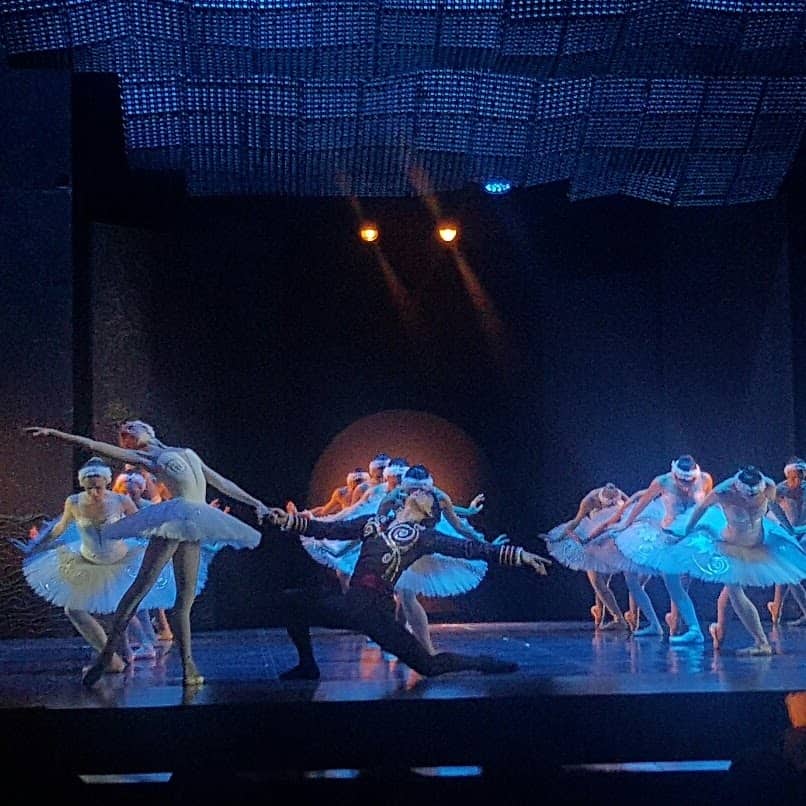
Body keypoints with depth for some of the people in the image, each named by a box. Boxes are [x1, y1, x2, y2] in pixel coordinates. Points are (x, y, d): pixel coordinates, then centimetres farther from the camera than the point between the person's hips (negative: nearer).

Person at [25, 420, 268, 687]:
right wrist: (54, 433, -7)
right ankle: (106, 655, -11)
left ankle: (188, 664, 3)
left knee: (186, 596, 3)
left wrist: (254, 502, 24)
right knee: (142, 584, -12)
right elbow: (96, 446, 2)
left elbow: (220, 482, 28)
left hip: (192, 525, 5)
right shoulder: (145, 457, 11)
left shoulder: (188, 452, 27)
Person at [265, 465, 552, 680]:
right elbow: (327, 529, 17)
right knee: (294, 601, -2)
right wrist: (289, 520, 8)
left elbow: (471, 548, 2)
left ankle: (483, 664, 19)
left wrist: (519, 555, -5)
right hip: (349, 602, 5)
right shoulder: (373, 522, 18)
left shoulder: (424, 536, 6)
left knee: (429, 665, -9)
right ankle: (308, 667, 12)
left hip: (377, 609, -5)